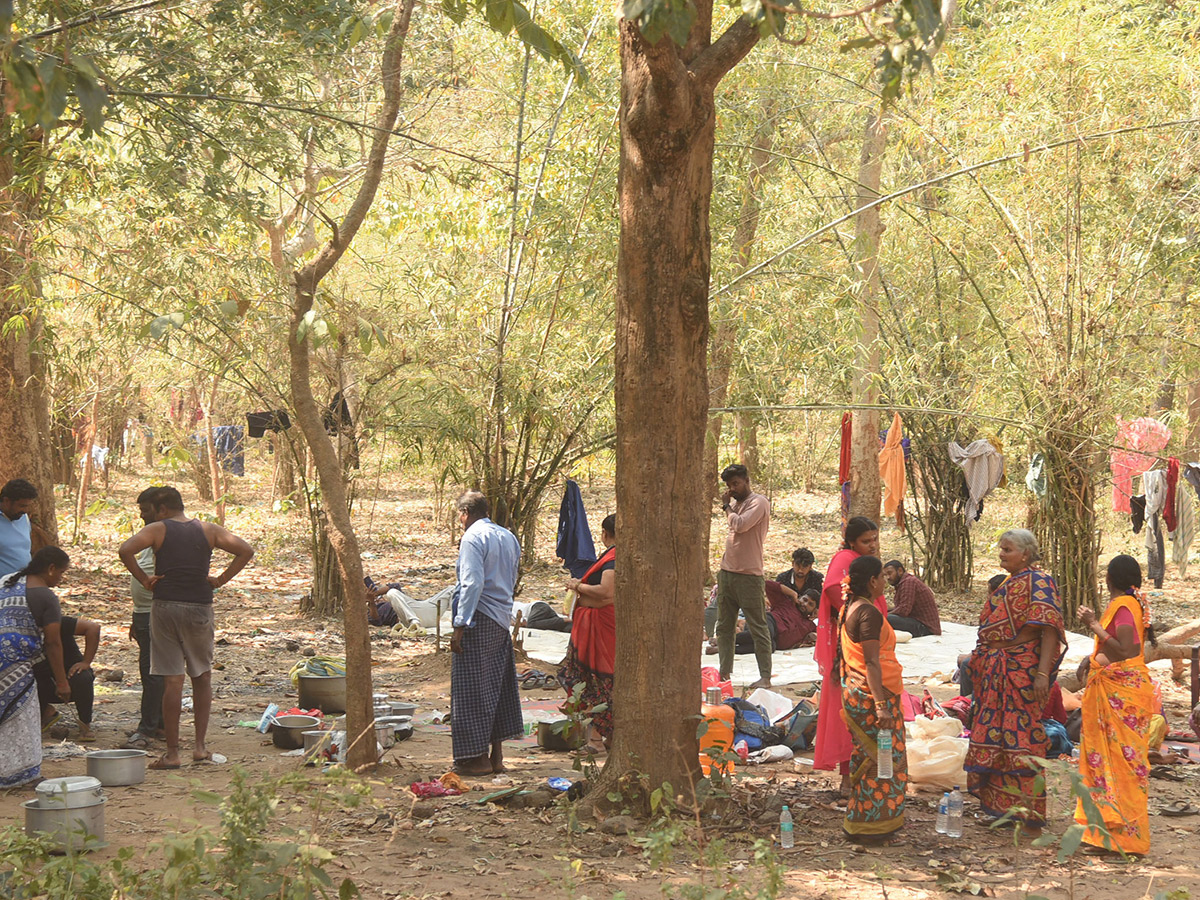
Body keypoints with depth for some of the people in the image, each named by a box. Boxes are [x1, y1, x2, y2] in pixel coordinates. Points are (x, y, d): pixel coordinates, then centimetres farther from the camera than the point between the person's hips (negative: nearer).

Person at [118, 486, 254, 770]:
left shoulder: (158, 529, 0)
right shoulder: (209, 530, 8)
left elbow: (126, 550, -15)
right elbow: (246, 551, 1)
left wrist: (144, 579, -5)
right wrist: (222, 579, 4)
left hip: (166, 607, -2)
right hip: (200, 608, 2)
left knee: (172, 680, -1)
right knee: (202, 677, 15)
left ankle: (172, 753, 0)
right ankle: (200, 746, 12)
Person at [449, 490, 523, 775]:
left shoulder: (473, 538, -11)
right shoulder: (509, 537, 13)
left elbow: (473, 583, -20)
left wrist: (460, 625, -20)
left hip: (479, 619, -8)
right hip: (502, 618, 8)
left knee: (472, 689, -2)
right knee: (497, 685, 14)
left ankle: (478, 758, 0)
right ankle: (497, 755, 17)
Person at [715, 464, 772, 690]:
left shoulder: (759, 502, -9)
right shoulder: (735, 504, 16)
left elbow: (741, 524, -23)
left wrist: (727, 506, -7)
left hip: (749, 575, -8)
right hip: (727, 573, 9)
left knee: (758, 627, -4)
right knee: (724, 627, 9)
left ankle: (765, 677, -3)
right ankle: (725, 672, 14)